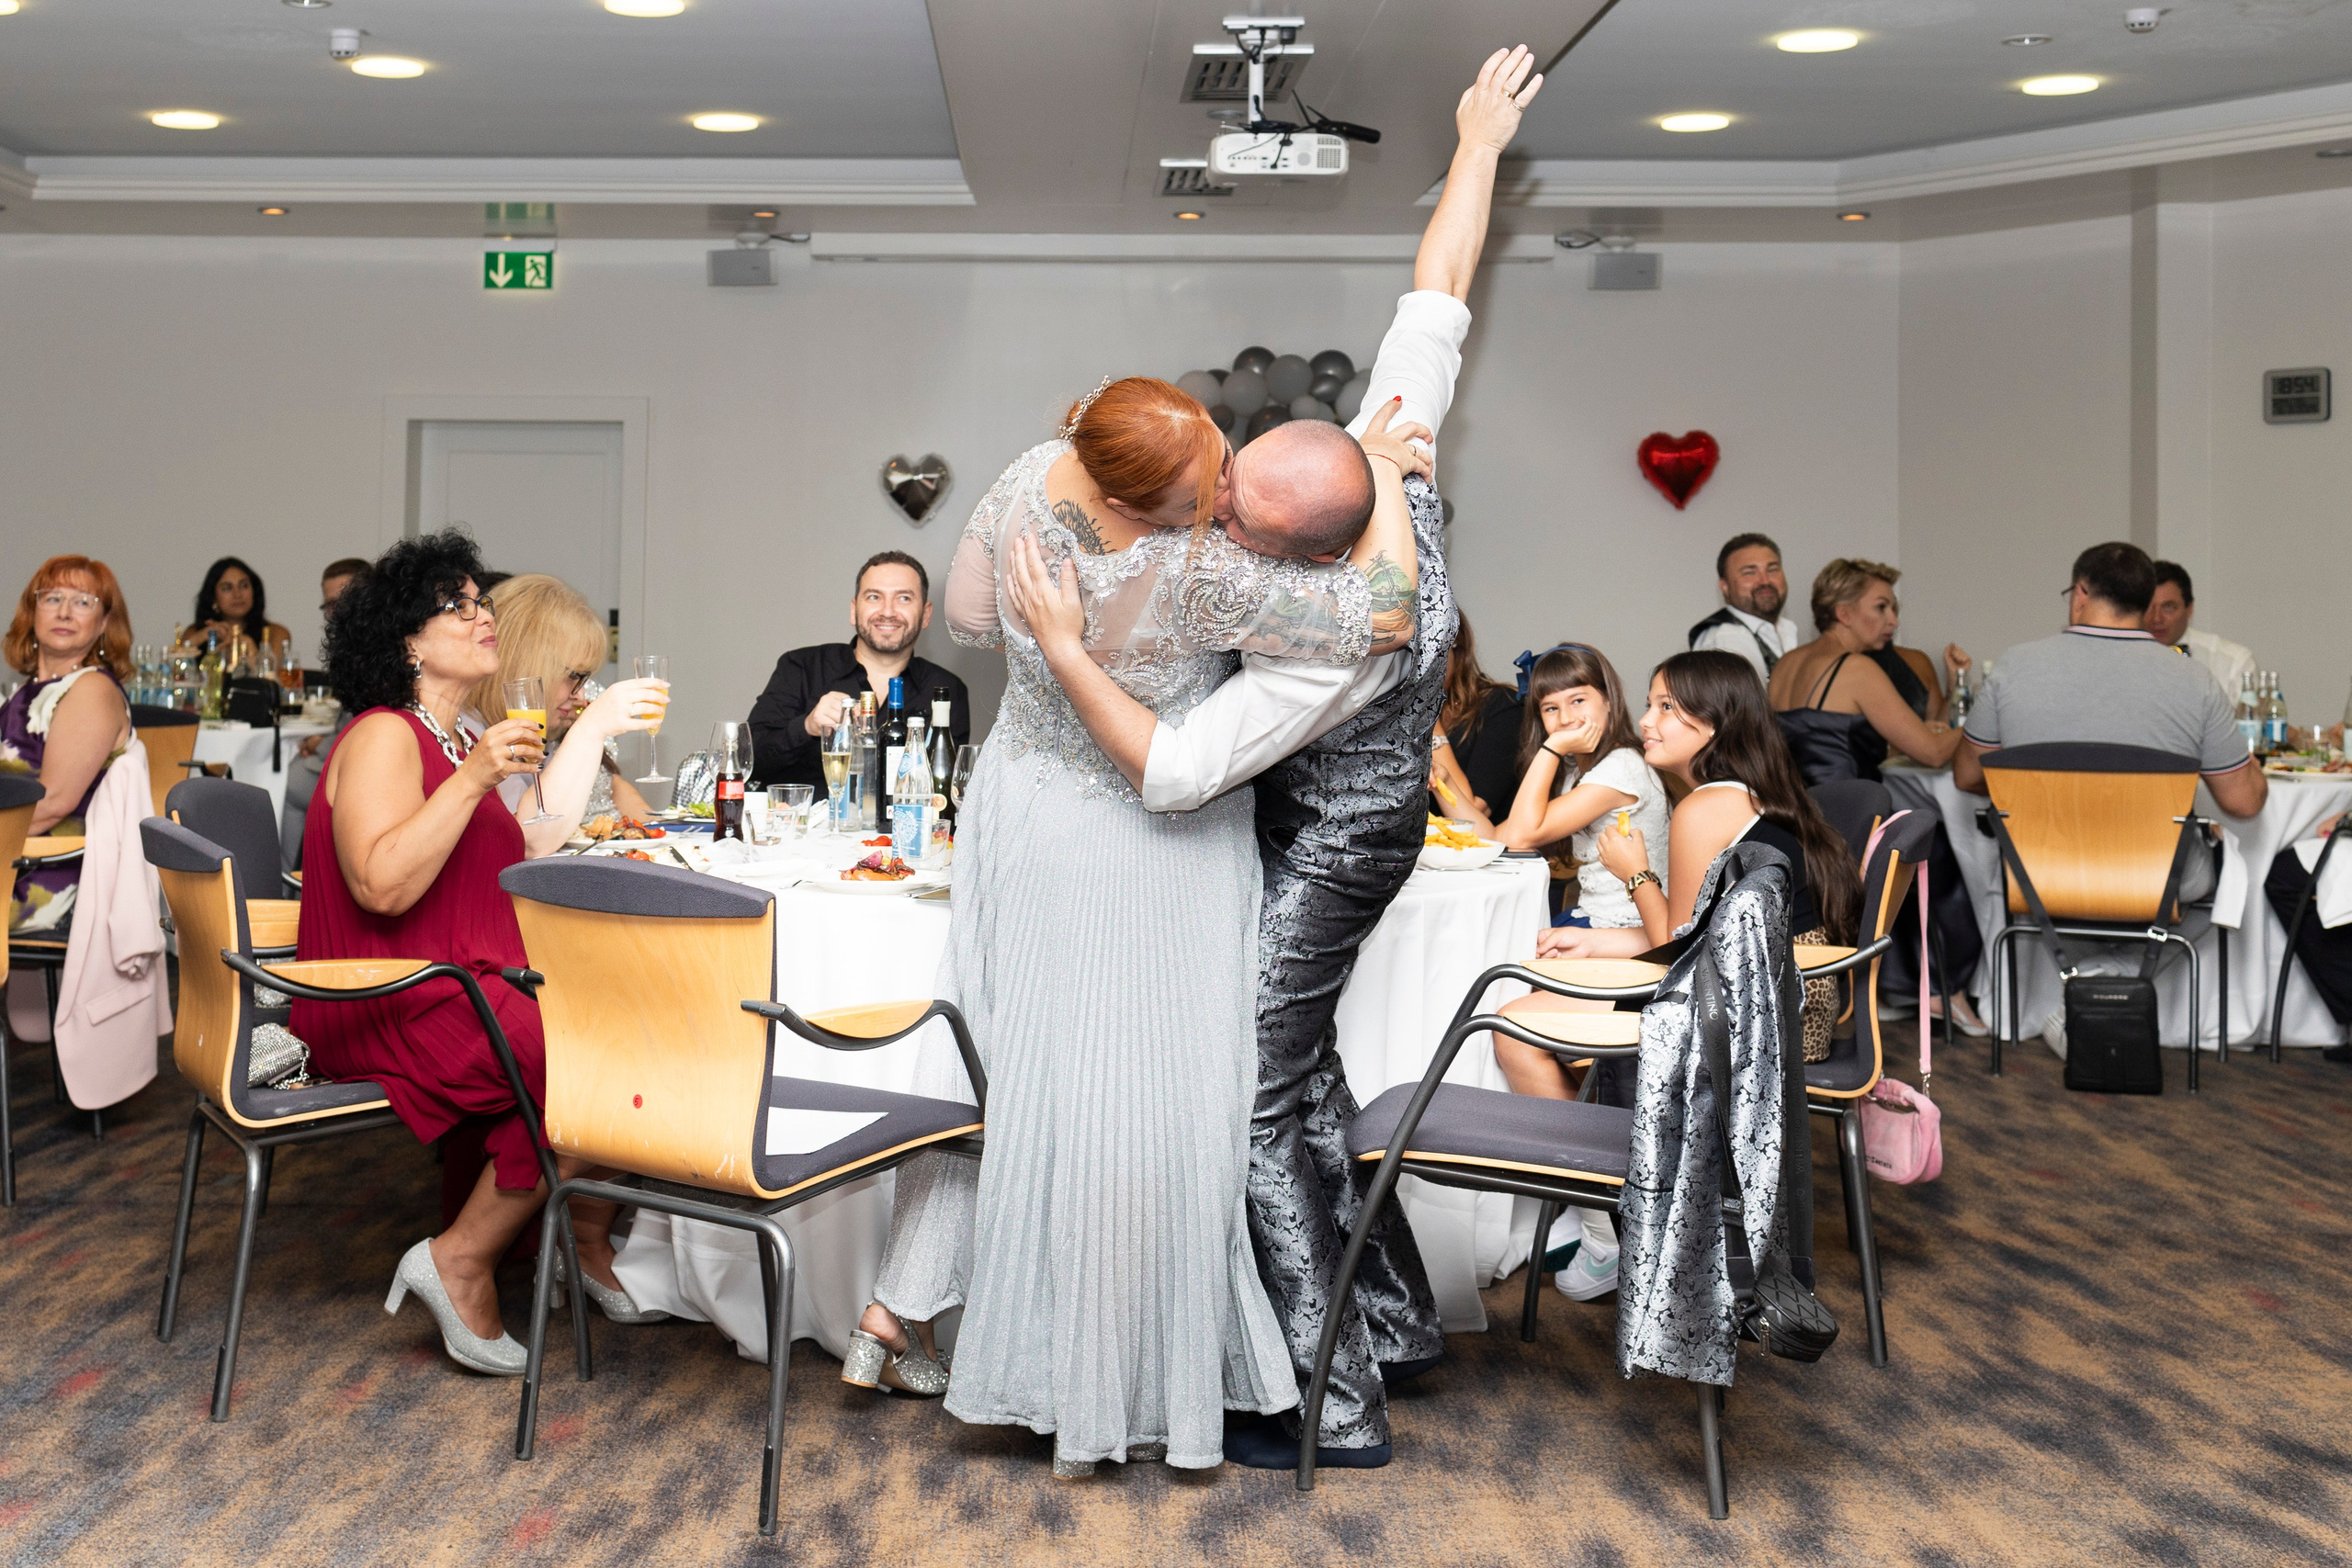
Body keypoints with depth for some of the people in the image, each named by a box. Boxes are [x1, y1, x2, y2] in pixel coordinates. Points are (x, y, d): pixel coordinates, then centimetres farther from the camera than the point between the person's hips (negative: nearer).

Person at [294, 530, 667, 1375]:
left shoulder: (455, 735, 17)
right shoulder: (384, 737, -14)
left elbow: (538, 837, 17)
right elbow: (383, 886, -27)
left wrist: (596, 723, 17)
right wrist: (474, 778, -30)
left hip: (463, 987, 10)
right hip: (397, 1011, -10)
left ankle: (592, 1237, 8)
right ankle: (461, 1259, -9)